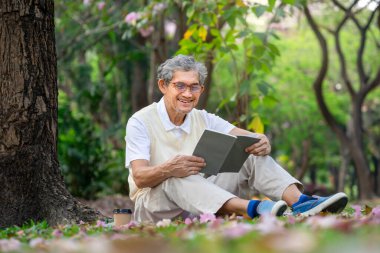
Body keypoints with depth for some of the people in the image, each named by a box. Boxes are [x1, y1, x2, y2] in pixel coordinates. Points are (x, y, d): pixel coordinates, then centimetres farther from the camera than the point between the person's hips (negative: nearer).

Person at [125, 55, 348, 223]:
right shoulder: (141, 122, -7)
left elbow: (250, 139, -4)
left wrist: (262, 142, -29)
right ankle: (251, 209, -57)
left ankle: (300, 203, -36)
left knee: (254, 155, -11)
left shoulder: (204, 120, 8)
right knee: (177, 179, -39)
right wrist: (169, 169, -41)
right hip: (155, 203, -5)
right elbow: (139, 178, -19)